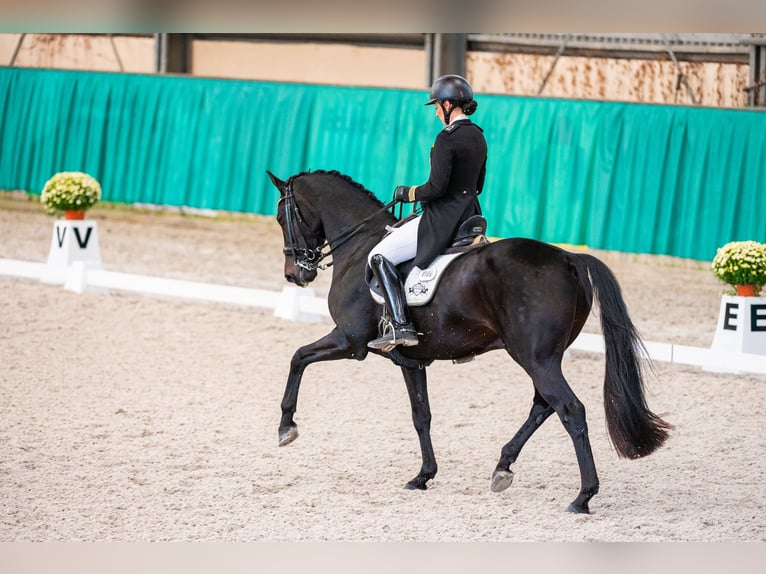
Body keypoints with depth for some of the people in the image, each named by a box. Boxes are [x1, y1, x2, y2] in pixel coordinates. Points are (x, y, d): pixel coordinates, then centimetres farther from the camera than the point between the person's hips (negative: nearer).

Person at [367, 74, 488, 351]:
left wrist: (407, 193, -6)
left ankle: (401, 326, -18)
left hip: (443, 220, -10)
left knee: (379, 256, -7)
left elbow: (436, 187, -23)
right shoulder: (478, 137, 10)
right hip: (468, 215, 10)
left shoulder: (447, 138, -18)